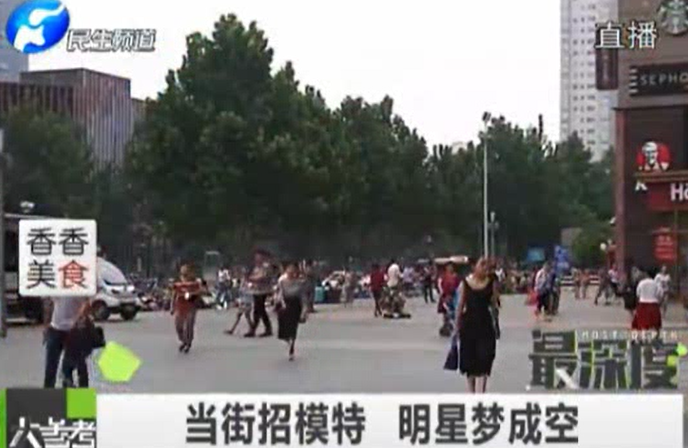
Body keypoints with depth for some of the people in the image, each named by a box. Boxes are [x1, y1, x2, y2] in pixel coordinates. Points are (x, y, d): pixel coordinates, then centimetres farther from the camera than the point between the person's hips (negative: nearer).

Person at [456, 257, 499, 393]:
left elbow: (494, 304, 8)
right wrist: (457, 325, 6)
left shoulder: (491, 283, 1)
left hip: (485, 323, -1)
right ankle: (472, 392, 23)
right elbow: (460, 305, 5)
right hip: (468, 323, 1)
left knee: (483, 360, -7)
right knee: (469, 359, 8)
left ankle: (480, 393, -8)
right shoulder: (465, 283, 1)